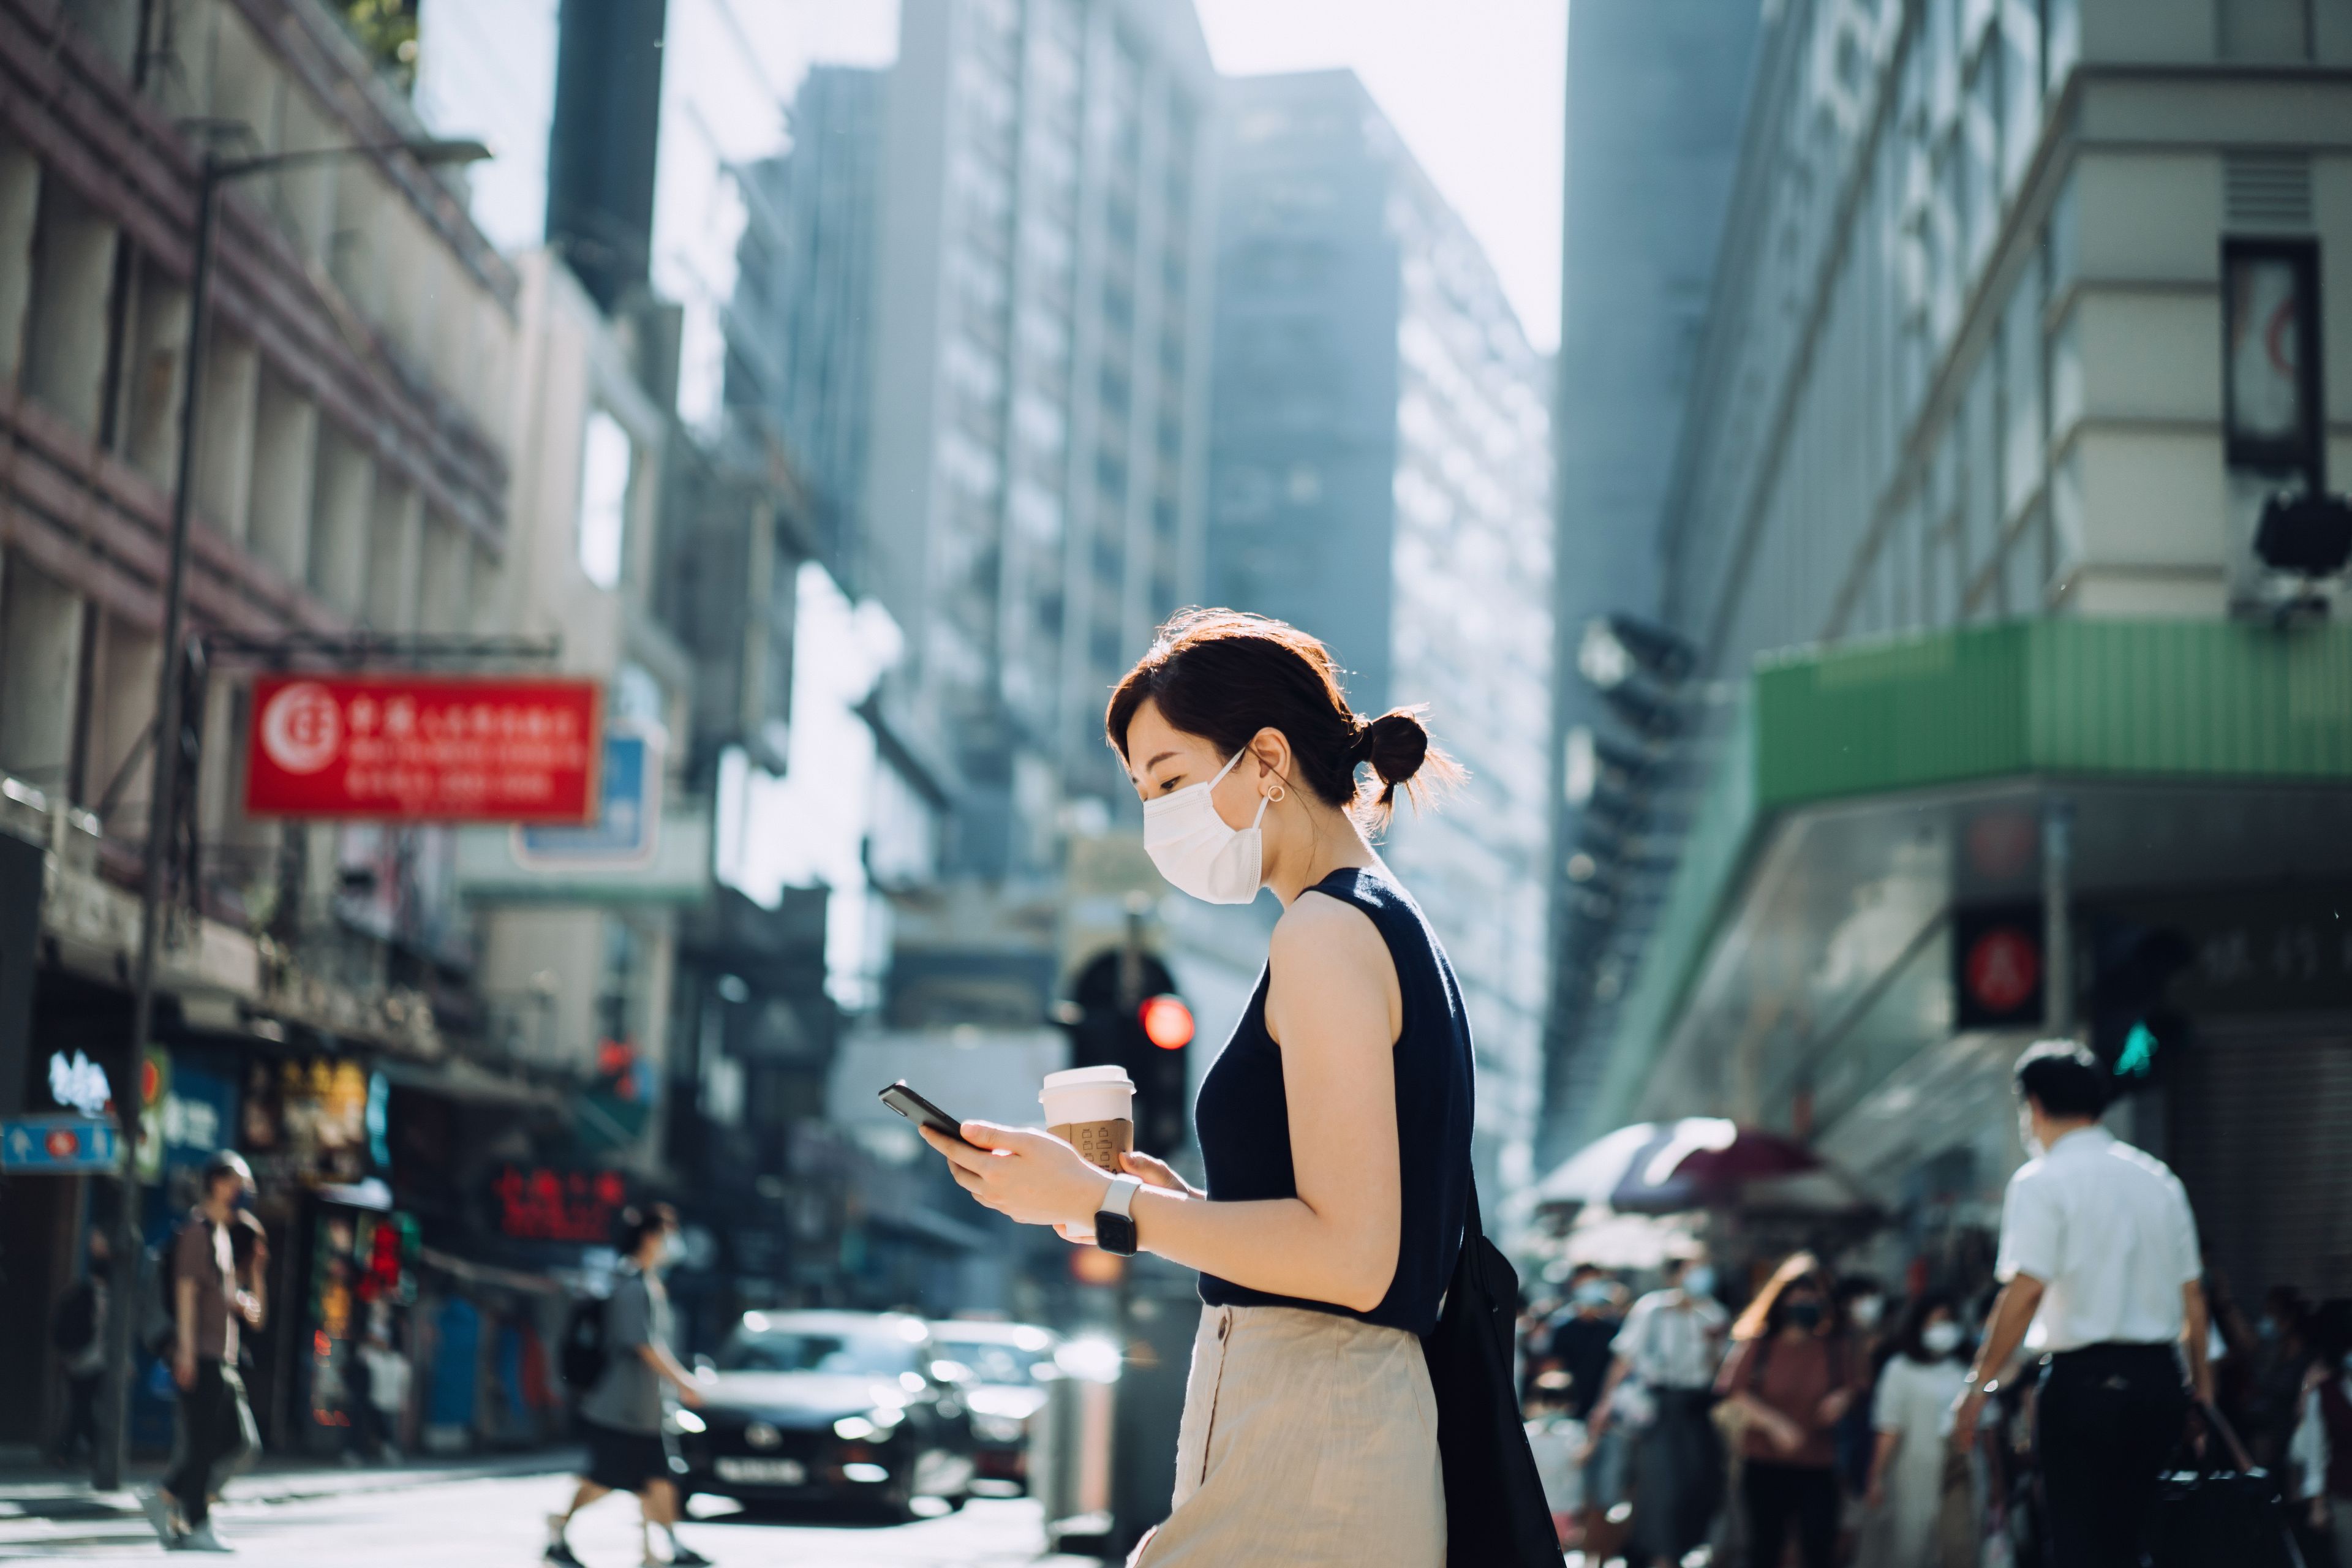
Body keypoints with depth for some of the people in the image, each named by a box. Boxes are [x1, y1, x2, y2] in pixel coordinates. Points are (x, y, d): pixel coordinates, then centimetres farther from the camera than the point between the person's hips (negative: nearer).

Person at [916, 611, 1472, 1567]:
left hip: (1300, 1456, -10)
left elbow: (1349, 1255, -20)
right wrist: (1175, 1203, 16)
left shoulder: (1329, 932, -11)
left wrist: (1101, 1202, -14)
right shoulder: (1397, 930, 19)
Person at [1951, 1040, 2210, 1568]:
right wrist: (2201, 1381, 22)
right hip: (2160, 1379, 6)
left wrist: (1979, 1383, -12)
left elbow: (2025, 1292, -15)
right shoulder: (2159, 1179, 13)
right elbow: (2193, 1294, 13)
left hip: (2085, 1381, -6)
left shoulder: (2041, 1181, -6)